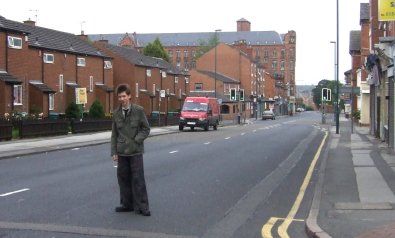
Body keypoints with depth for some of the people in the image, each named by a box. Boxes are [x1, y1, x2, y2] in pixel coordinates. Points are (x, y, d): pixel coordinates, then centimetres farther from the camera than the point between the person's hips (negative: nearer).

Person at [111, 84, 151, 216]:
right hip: (122, 151, 4)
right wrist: (114, 152, 5)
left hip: (135, 151, -4)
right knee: (123, 178, 8)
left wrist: (136, 140, -12)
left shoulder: (139, 110, -3)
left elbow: (146, 129, 1)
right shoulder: (116, 113, 6)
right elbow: (114, 134, 10)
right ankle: (127, 204, 18)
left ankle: (142, 206, 1)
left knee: (138, 179, -4)